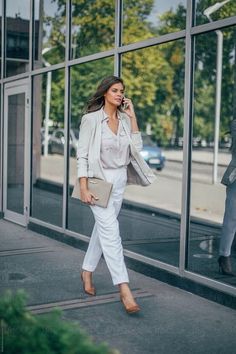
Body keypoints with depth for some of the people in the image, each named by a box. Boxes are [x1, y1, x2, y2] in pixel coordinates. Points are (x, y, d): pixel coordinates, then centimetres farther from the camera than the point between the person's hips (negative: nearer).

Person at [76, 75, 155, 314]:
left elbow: (137, 148, -1)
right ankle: (124, 289, -15)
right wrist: (84, 188, -16)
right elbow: (82, 155, -10)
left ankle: (87, 271, 33)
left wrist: (132, 116, -3)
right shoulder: (91, 119, -8)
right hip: (99, 179, -6)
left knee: (103, 228, 14)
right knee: (111, 232, -13)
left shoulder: (125, 119, 8)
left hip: (119, 180, 6)